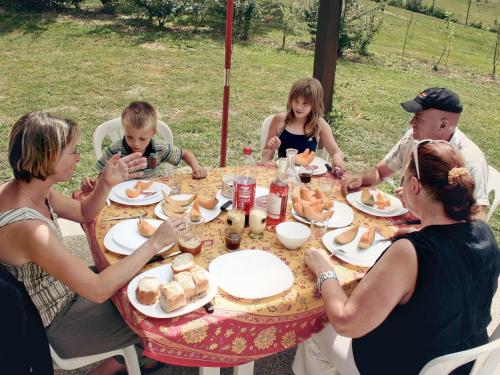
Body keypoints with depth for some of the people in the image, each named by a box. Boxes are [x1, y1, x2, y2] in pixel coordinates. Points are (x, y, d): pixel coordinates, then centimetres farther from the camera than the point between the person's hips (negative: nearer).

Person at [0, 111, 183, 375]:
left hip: (59, 290, 8)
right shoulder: (27, 227, -38)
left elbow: (83, 213, 6)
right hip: (56, 325, -8)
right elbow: (97, 290, -35)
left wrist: (106, 183, -13)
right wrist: (154, 244, -28)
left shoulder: (28, 187, -10)